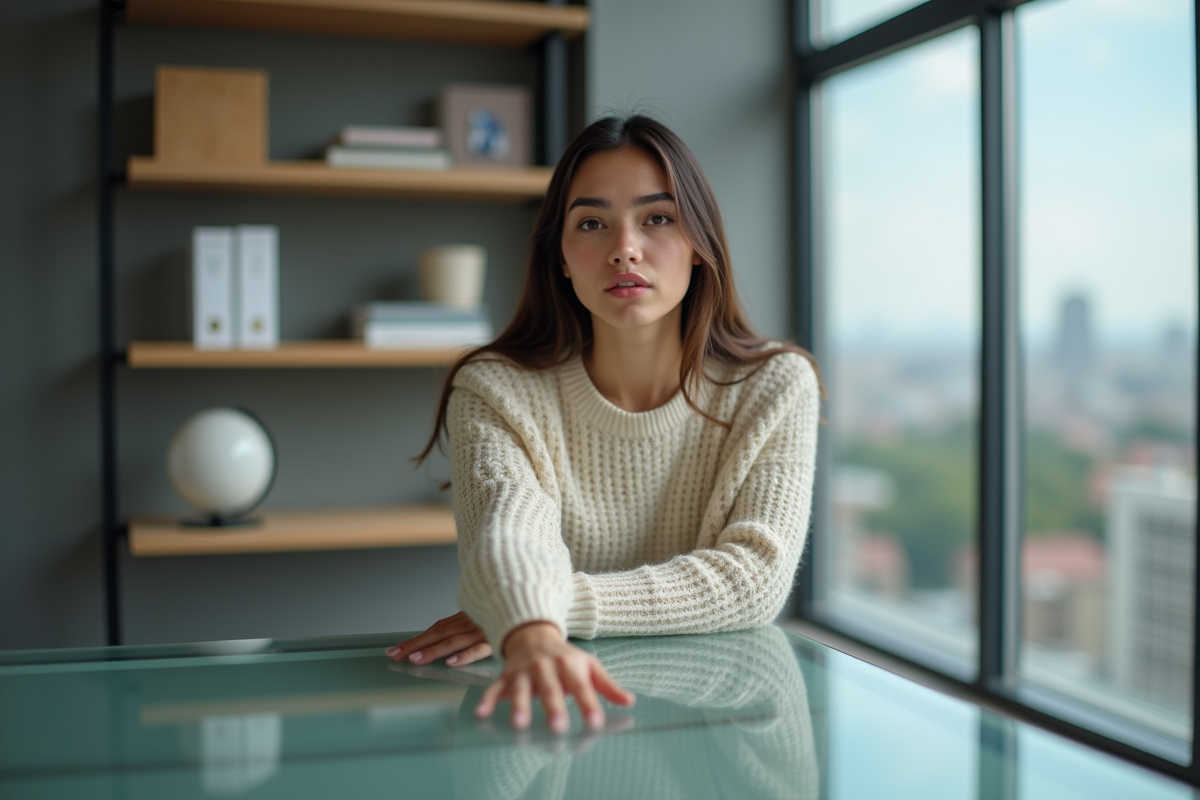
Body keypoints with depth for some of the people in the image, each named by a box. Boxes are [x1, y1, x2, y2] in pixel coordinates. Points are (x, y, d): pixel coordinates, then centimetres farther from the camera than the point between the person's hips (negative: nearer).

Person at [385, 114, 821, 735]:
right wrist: (533, 634, -44)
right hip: (566, 713, 0)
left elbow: (756, 576, -12)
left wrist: (562, 604, -22)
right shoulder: (495, 394, -4)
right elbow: (506, 536, -22)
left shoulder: (775, 387, -2)